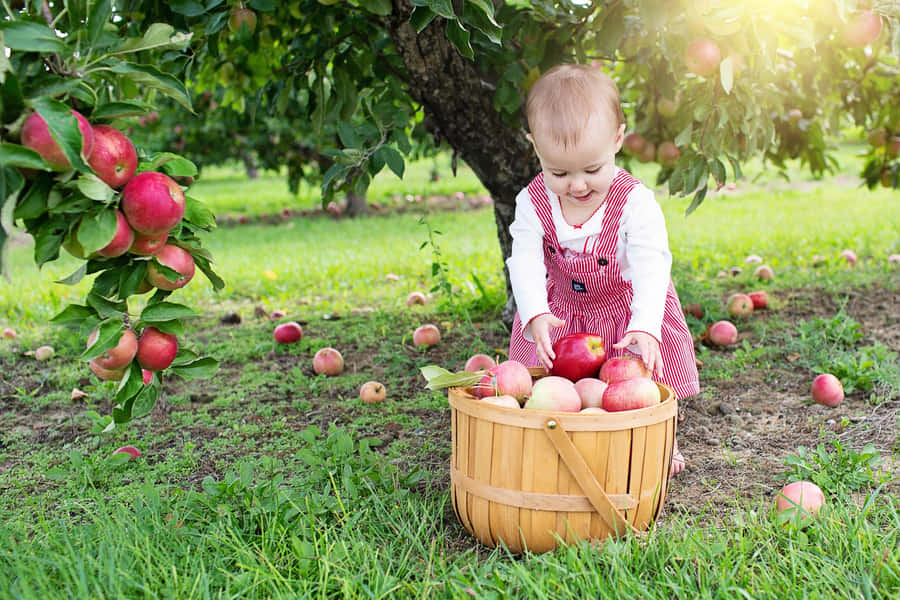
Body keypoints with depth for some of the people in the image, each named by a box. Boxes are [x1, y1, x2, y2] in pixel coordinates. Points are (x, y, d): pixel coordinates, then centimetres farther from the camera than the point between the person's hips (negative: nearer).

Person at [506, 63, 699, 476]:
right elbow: (525, 261, -26)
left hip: (629, 308, -1)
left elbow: (651, 269, -33)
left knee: (648, 377, 7)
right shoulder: (533, 202, -20)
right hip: (561, 311, 2)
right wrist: (536, 314, -43)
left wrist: (645, 327, -47)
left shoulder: (635, 203, -27)